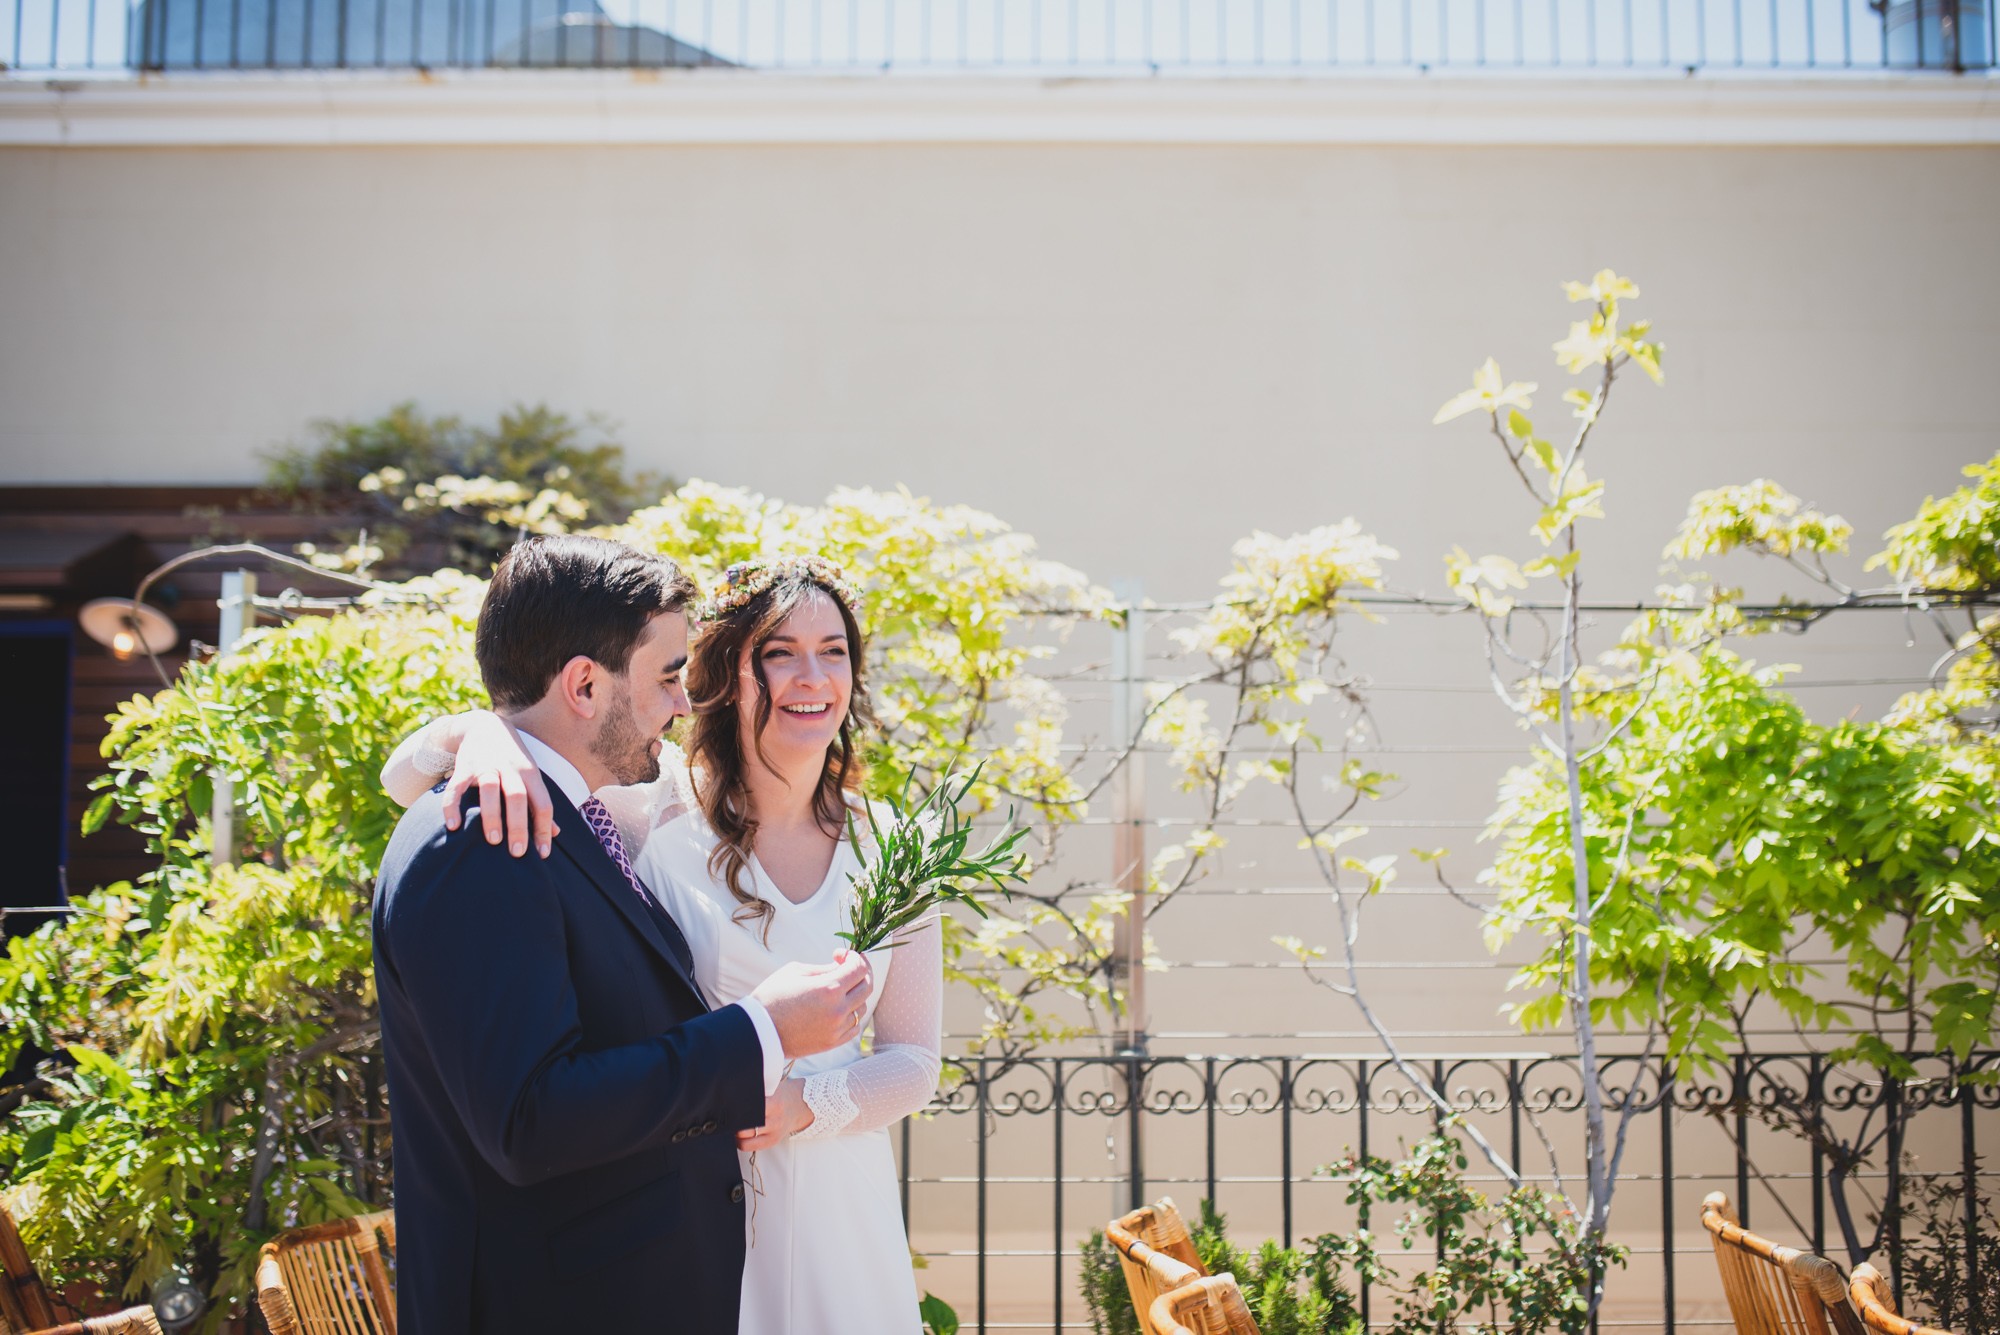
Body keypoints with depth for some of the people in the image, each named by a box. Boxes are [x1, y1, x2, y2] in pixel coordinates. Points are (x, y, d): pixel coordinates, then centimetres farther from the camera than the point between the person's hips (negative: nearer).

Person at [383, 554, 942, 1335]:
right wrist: (481, 735, -33)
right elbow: (407, 775, -11)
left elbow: (913, 1062, 2)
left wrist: (804, 1103, -17)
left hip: (839, 1209, 3)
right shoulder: (653, 816, -10)